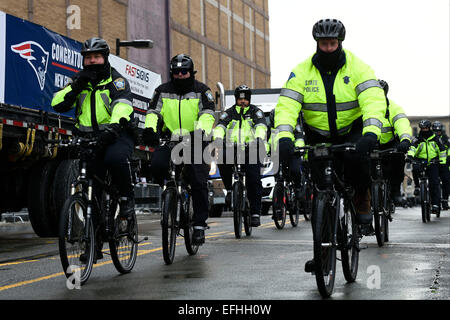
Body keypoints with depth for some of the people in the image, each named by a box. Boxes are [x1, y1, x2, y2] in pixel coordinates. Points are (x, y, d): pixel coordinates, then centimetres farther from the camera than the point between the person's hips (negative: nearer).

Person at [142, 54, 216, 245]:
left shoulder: (201, 91, 3)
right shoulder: (163, 91, 9)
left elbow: (208, 114, -8)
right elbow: (153, 112, 1)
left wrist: (200, 131, -28)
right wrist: (149, 129, -20)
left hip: (195, 142, -2)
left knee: (198, 182, -9)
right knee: (156, 165, -27)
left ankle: (200, 224, -1)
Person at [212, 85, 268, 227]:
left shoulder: (255, 112, 10)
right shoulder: (229, 113, 14)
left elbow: (261, 126, -8)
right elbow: (220, 126, -4)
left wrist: (259, 138, -30)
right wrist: (218, 138, -26)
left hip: (251, 150, -1)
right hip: (232, 149, 1)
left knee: (254, 181, -11)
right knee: (222, 160, -30)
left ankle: (255, 213, -5)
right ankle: (229, 189, -9)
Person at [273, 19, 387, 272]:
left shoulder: (358, 68, -13)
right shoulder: (302, 72, -9)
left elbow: (374, 100, -27)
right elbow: (286, 105, -20)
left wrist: (371, 133, -45)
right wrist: (284, 136, -38)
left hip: (352, 132, -2)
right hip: (318, 137, 2)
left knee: (357, 157, -36)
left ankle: (362, 200, -6)